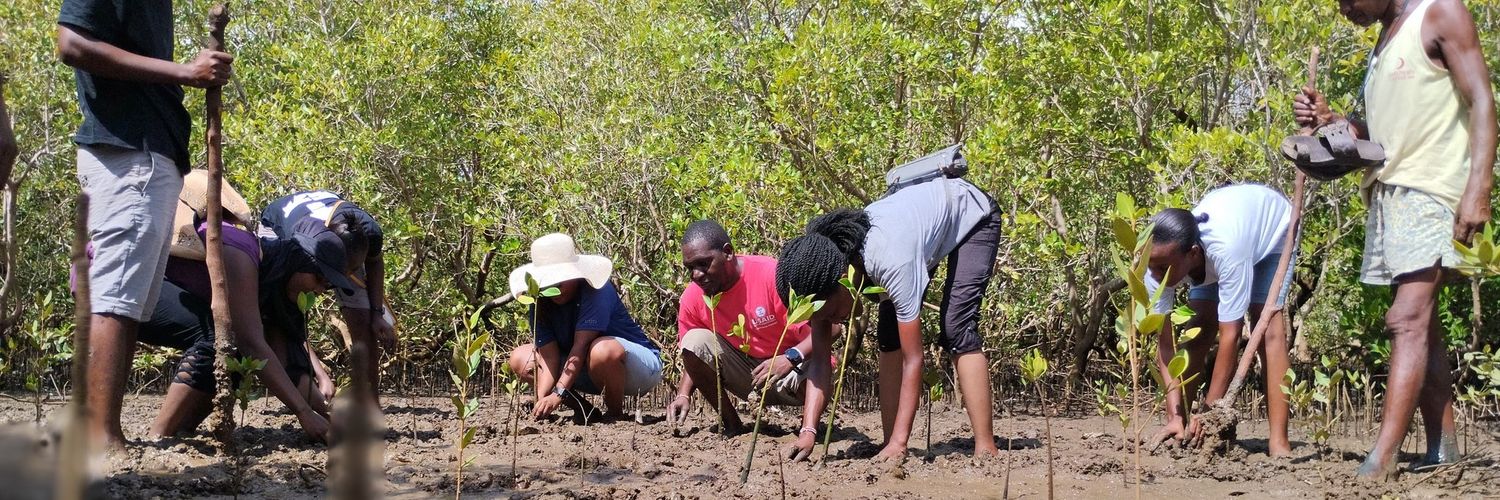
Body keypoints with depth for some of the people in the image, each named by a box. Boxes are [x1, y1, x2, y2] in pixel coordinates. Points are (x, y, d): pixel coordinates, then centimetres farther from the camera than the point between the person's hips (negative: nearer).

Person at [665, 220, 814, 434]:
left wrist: (791, 358, -39)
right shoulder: (692, 298, -8)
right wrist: (683, 395, -14)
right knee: (695, 341, -17)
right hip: (748, 376, 5)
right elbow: (694, 359, 5)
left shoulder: (772, 275, -23)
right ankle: (732, 426, -5)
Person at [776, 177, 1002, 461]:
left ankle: (986, 451, -22)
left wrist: (899, 441, -43)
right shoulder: (820, 271, -24)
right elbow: (819, 357, -21)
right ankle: (891, 448, -2)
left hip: (971, 215, -7)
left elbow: (913, 360, -41)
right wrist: (808, 431, -34)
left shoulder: (891, 262, -44)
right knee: (890, 334, -6)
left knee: (957, 330, -22)